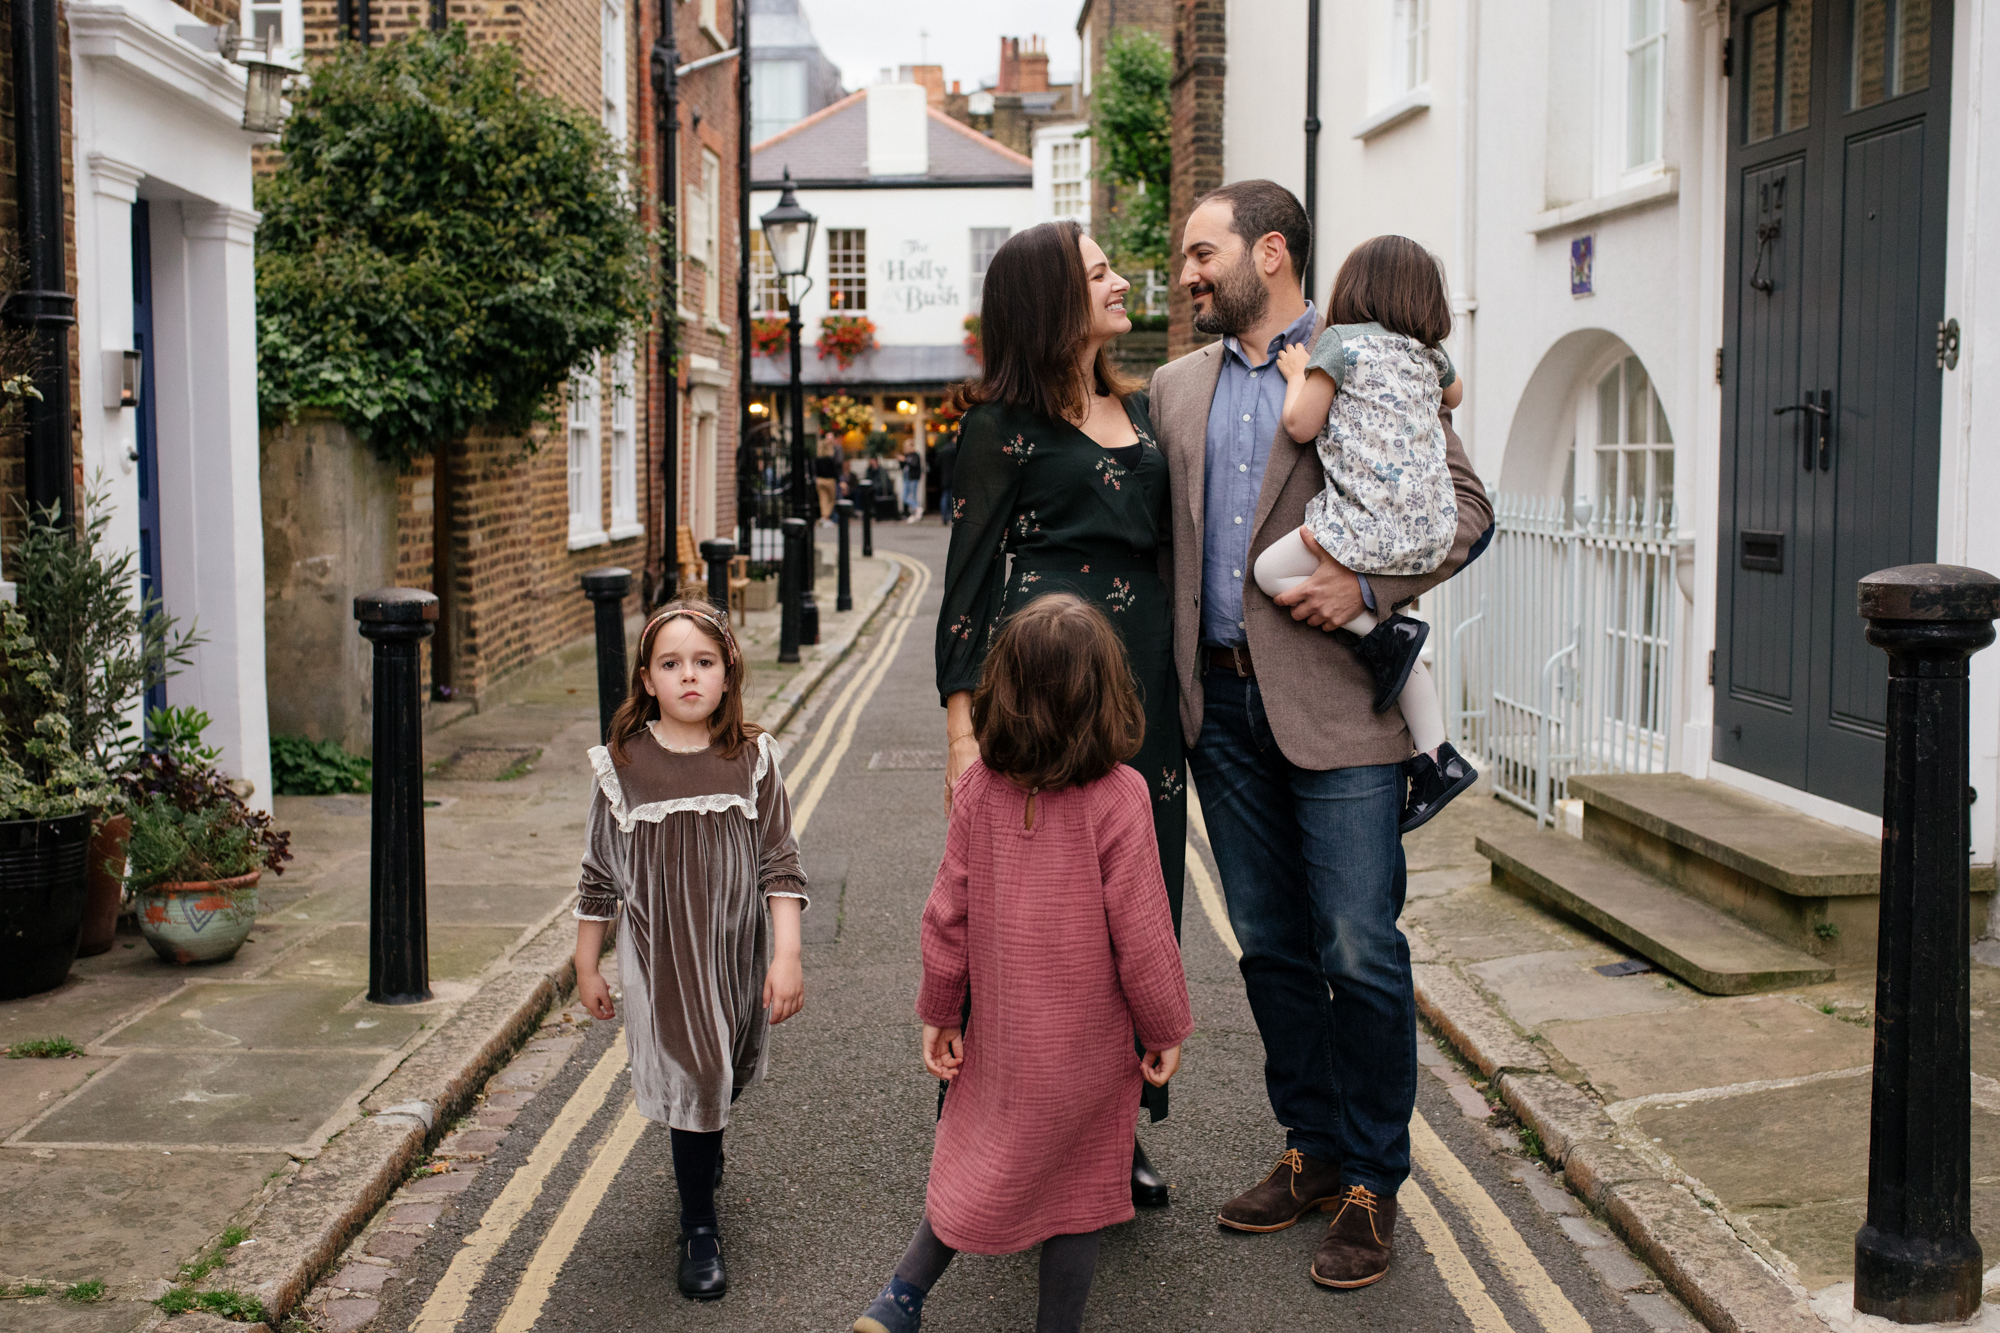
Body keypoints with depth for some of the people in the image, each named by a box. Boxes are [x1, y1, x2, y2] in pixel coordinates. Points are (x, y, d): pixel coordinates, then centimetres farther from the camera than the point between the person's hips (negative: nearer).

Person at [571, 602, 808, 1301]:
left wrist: (787, 956, -11)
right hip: (659, 956, -2)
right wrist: (587, 967, 6)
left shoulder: (752, 760, -6)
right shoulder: (622, 766, -7)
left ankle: (703, 1144, 52)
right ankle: (699, 1229, 14)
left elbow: (780, 864, -4)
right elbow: (599, 875, 2)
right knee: (692, 1078, -3)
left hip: (738, 953, 2)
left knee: (729, 1073, 17)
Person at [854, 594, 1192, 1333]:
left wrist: (937, 1011, 10)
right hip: (1090, 1044, -3)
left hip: (1001, 1033, 3)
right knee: (1076, 1184, 13)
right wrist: (1166, 1029, -2)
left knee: (980, 1168, 21)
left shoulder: (978, 786, -9)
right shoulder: (1118, 797, -20)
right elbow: (1140, 932, -15)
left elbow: (949, 911, -3)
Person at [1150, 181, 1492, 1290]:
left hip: (1336, 706, -5)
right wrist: (1170, 684, 6)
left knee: (1358, 956, -2)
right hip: (1222, 706, 5)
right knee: (1271, 948, 12)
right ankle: (1312, 1149, 27)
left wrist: (1368, 583, -16)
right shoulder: (1178, 388, 15)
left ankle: (1371, 1184, 12)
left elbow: (1465, 508, -1)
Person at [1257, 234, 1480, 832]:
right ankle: (1436, 757, 12)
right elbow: (1454, 394, 42)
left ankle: (1378, 632, -8)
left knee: (1272, 569, 4)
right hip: (1430, 525, 8)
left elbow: (1300, 424, -2)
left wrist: (1297, 375, 14)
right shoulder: (1428, 356, 20)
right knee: (1397, 642, 18)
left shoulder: (1340, 342, -1)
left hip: (1372, 521, -8)